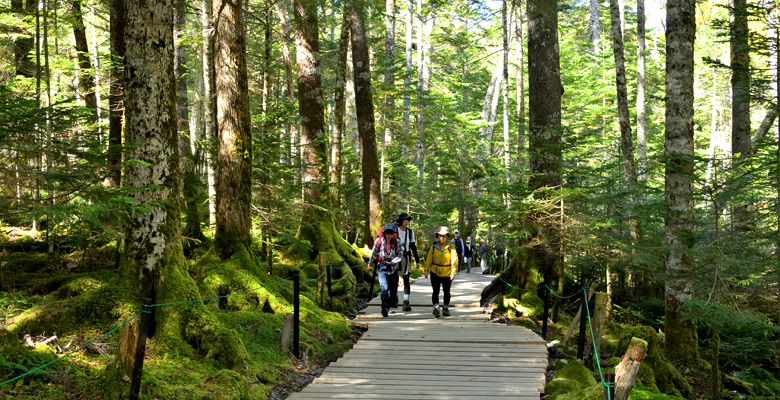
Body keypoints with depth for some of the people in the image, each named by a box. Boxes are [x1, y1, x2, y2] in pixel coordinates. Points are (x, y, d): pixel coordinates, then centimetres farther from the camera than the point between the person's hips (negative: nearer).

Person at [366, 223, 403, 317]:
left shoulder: (397, 241, -3)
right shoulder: (379, 241, -4)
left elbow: (400, 254, 1)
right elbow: (374, 253, 10)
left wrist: (392, 262, -15)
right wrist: (369, 264, 18)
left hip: (393, 268, 2)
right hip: (382, 268, -2)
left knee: (393, 289, 11)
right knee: (384, 288, -18)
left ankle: (391, 306, 28)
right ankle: (385, 308, -22)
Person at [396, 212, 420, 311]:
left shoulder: (410, 232, 7)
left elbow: (413, 247, 12)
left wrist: (417, 261, 11)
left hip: (406, 258, 2)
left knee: (406, 280, -8)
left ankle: (406, 303, -12)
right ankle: (395, 298, 34)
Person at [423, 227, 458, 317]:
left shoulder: (450, 247, -6)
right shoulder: (434, 247, -2)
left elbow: (454, 259, -11)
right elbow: (428, 259, 2)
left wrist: (453, 272, -20)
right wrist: (426, 271, 3)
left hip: (447, 273, 0)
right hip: (435, 273, 0)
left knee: (446, 291, 13)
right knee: (435, 291, -11)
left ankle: (445, 309, 28)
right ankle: (436, 307, -18)